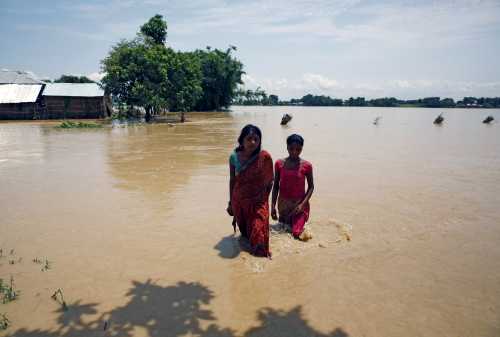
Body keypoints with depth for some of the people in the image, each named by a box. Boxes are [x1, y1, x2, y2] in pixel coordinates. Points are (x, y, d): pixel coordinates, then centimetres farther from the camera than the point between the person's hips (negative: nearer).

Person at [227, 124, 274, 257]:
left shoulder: (265, 157, -12)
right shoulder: (234, 157, -6)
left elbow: (269, 181, -2)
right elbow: (232, 180, 4)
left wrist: (265, 199, 2)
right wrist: (230, 202, 9)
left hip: (258, 202, -2)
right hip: (239, 202, 3)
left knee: (258, 236, -9)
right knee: (244, 233, 19)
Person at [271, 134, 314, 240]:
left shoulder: (306, 165, -10)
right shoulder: (279, 163, -6)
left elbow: (311, 186, -3)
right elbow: (276, 185, 2)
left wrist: (302, 204, -13)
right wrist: (273, 205, -2)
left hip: (300, 203, -2)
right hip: (283, 203, 2)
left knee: (296, 233, -11)